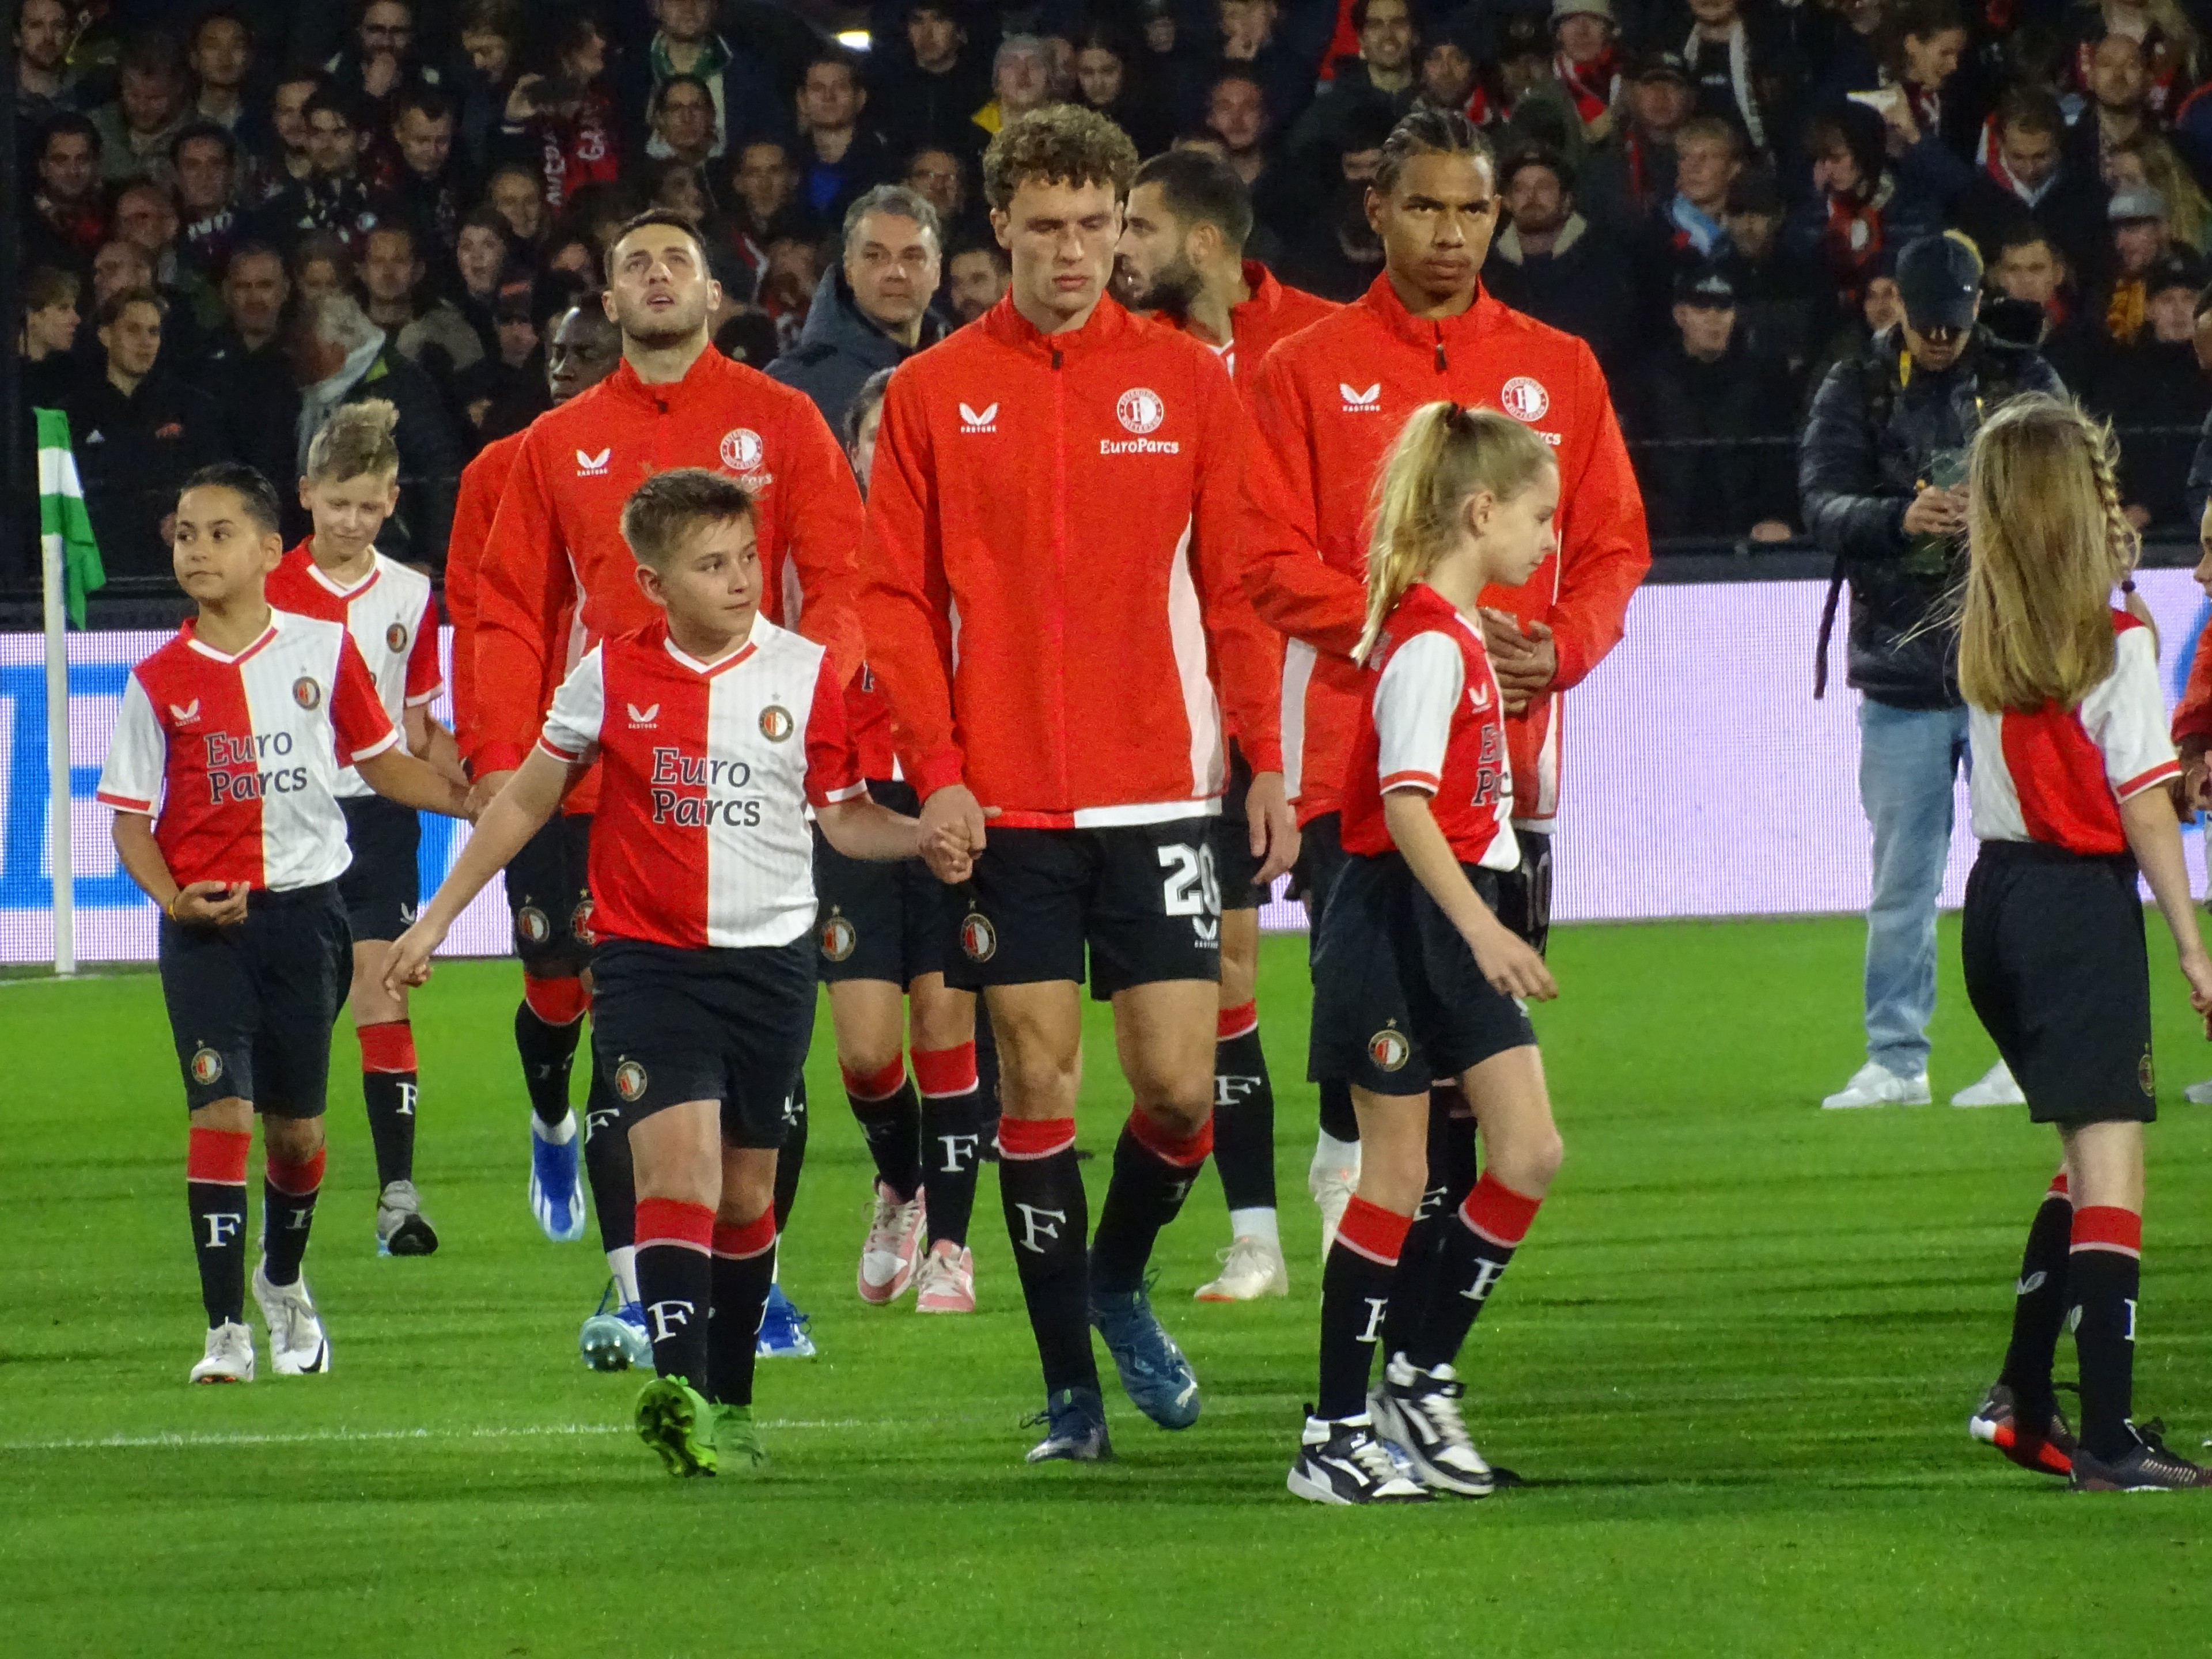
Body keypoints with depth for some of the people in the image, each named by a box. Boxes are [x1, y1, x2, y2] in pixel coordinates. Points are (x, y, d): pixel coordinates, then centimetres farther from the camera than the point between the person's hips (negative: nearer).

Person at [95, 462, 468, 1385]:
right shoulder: (159, 682, -2)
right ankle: (226, 1331, -13)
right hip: (208, 920, -2)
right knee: (221, 1106, -14)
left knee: (296, 1121, 11)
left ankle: (283, 1282, 38)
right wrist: (173, 898, -17)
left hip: (303, 909, 2)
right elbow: (130, 818, 0)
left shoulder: (322, 649, 1)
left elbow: (380, 761, 11)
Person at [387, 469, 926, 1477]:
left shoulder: (808, 675, 1)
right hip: (647, 961, -2)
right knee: (678, 1153, -20)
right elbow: (527, 799, 12)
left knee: (745, 1186, 9)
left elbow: (847, 818, 7)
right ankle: (678, 1386, -33)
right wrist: (437, 917, 13)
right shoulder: (612, 676, 0)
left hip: (769, 962, 2)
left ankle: (728, 1401, 23)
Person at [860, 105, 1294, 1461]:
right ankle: (1070, 1385, 8)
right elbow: (901, 601, 2)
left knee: (1180, 1087, -4)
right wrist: (936, 771, -7)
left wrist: (1265, 760, 0)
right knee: (1037, 1082, 0)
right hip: (1005, 802, -1)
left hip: (1159, 790, 1)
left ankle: (1120, 1284, 25)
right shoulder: (933, 397, 3)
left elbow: (1236, 585, 7)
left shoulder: (1187, 382, 5)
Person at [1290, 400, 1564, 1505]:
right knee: (1396, 1175, -4)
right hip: (1396, 918, -9)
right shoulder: (1429, 643, -17)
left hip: (1454, 921, 9)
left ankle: (1422, 1379, 13)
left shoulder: (1458, 634, 13)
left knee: (1530, 1153, 4)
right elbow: (1403, 803, -26)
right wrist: (1481, 927, -34)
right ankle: (1335, 1440, 3)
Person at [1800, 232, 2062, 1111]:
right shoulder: (1854, 393, 5)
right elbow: (1824, 504, -8)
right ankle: (1895, 1060, 12)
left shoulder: (2025, 384, 6)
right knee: (1900, 880, 5)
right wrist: (1902, 518, -28)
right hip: (1900, 670, 1)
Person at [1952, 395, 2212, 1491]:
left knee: (2087, 1156, 19)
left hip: (1996, 896, 7)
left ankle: (2023, 1400, 18)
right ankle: (2107, 1441, -14)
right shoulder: (2116, 644, -10)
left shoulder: (1983, 644, 7)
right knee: (2111, 1163, -8)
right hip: (2084, 904, -7)